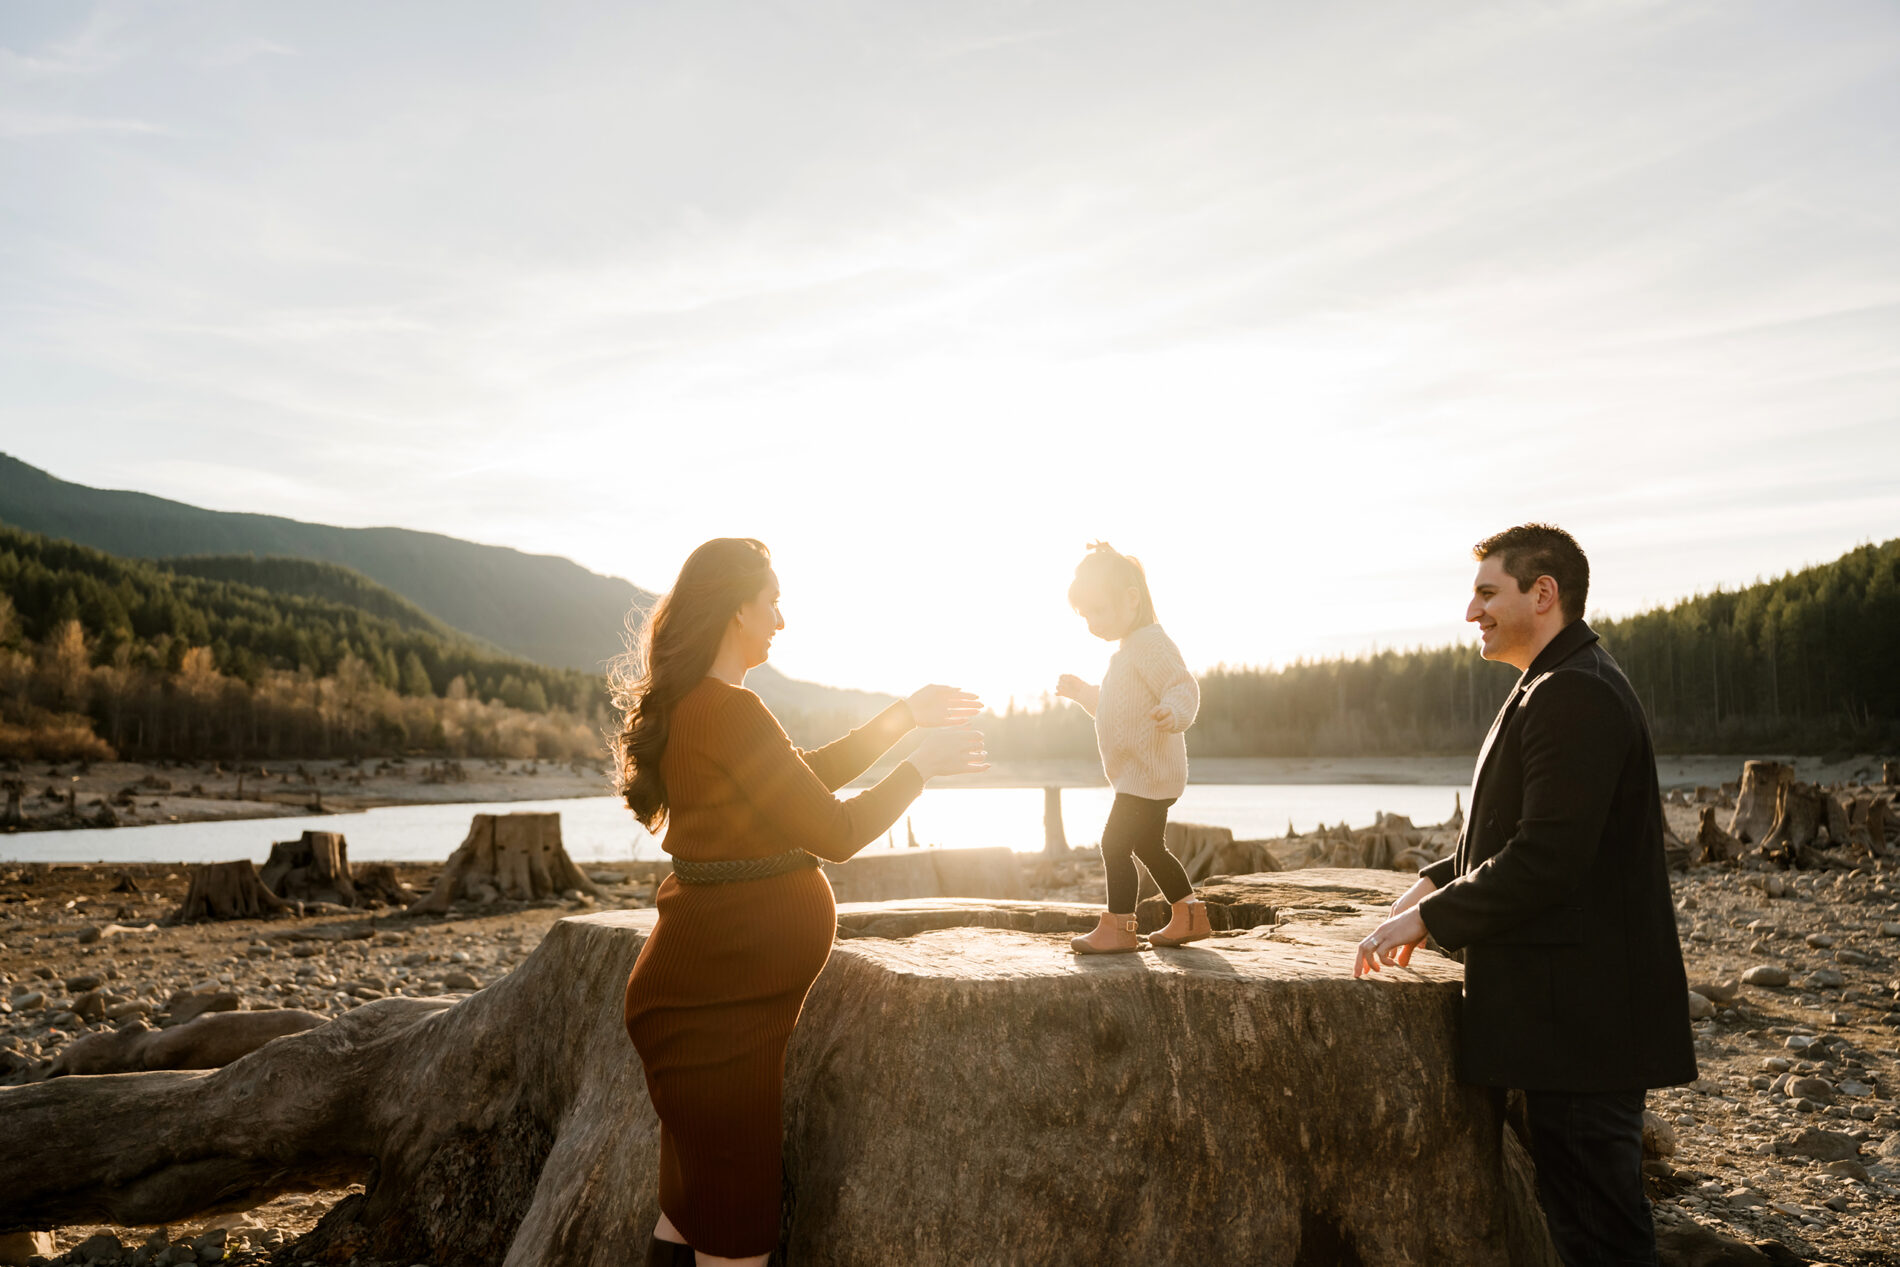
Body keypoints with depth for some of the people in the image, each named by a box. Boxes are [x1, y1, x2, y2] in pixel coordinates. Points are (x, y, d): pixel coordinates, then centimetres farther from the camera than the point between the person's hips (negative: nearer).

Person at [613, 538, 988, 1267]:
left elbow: (806, 778, 15)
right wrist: (921, 767, -5)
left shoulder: (692, 707, 9)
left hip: (706, 983, 10)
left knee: (693, 1201, 22)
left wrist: (904, 717, 13)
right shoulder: (730, 714, -22)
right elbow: (835, 832, -19)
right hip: (722, 996, -10)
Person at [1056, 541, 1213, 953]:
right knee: (1149, 846, 19)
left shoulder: (1152, 645, -16)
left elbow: (1184, 687, -27)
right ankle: (1189, 917, 29)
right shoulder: (1129, 652, 18)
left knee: (1115, 843, -9)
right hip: (1147, 775, 11)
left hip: (1148, 771, -11)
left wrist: (1174, 712, -45)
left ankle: (1119, 926, -1)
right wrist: (1081, 691, 27)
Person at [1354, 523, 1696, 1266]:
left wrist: (1430, 917, -15)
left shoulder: (1574, 697, -19)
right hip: (1572, 1010, 11)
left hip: (1581, 1013, -11)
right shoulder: (1558, 689, 15)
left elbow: (1544, 859, -25)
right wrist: (1439, 880, 10)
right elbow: (1522, 833, 23)